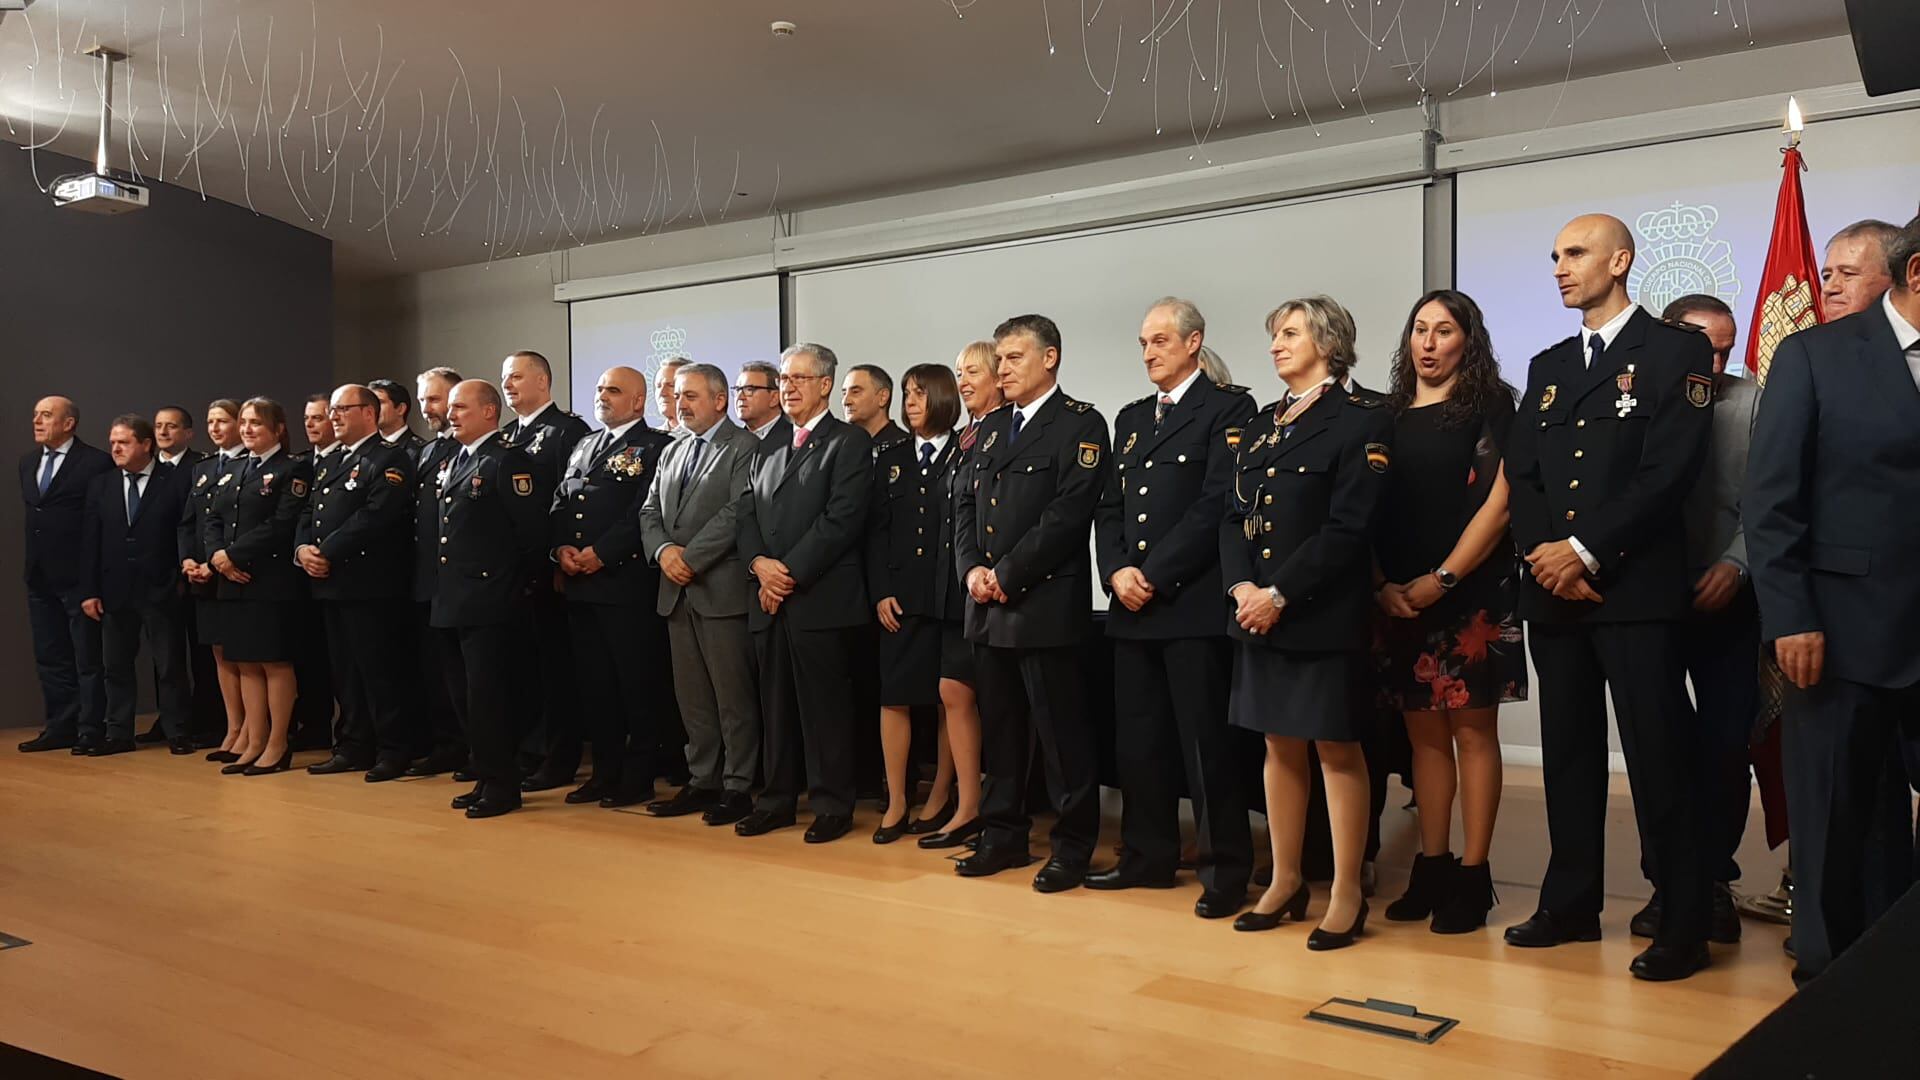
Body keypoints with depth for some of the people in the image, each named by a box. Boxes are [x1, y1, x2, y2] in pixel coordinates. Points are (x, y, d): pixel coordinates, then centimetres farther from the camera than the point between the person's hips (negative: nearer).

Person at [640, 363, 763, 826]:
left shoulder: (744, 448, -5)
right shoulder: (671, 453, 19)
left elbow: (737, 512, -15)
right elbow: (650, 512, 15)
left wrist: (690, 558, -16)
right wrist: (663, 550, -5)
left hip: (722, 588, -7)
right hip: (677, 592, 7)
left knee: (734, 697, -1)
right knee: (692, 696, 12)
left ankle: (737, 787, 6)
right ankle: (701, 782, 20)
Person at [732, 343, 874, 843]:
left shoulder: (849, 441, -3)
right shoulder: (770, 444, 18)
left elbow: (842, 518, -13)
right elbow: (749, 512, 13)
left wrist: (790, 571, -14)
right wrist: (759, 564, -5)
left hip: (820, 598, -6)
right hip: (769, 596, 6)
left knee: (824, 705, 0)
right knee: (775, 704, 12)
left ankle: (832, 805, 9)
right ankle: (777, 799, 21)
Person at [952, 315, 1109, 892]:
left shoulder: (1080, 425, -5)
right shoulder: (991, 427, 18)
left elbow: (1067, 514, -15)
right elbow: (965, 504, 14)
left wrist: (1007, 574, -14)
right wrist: (972, 568, -3)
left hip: (1045, 603, -7)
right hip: (988, 605, 7)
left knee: (1061, 731, -1)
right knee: (1000, 726, 14)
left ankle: (1073, 846, 10)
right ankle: (1004, 835, 25)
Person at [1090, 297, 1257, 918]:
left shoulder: (1228, 408, -3)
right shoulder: (1131, 419, 19)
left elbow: (1217, 504, -13)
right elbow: (1110, 508, 15)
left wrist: (1154, 575, -14)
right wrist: (1117, 572, -4)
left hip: (1193, 604, -7)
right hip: (1132, 606, 7)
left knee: (1205, 743, -3)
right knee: (1137, 741, 11)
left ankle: (1225, 869, 8)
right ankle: (1148, 857, 23)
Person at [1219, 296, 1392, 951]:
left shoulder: (1362, 420, -6)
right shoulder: (1260, 426, 15)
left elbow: (1349, 527, -15)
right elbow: (1234, 514, 10)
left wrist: (1281, 594, -18)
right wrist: (1242, 586, -7)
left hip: (1322, 614, -6)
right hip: (1258, 612, 6)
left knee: (1336, 750, 1)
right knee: (1280, 746, 12)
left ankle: (1346, 896, 11)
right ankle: (1286, 882, 23)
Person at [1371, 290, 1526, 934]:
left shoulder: (1488, 406, 0)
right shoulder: (1390, 416, 12)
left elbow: (1497, 502, -9)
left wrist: (1442, 579, -14)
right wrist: (1382, 585, -5)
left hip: (1469, 593, -4)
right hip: (1399, 600, 5)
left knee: (1472, 732, 0)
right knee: (1424, 734, 8)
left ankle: (1472, 876, 6)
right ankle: (1431, 868, 16)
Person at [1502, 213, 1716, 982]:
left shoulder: (1676, 350, 0)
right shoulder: (1547, 366, 18)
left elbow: (1671, 470, -11)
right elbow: (1520, 475, 11)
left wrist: (1589, 551, -15)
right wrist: (1545, 554, -6)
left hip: (1636, 588, -6)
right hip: (1553, 590, 6)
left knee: (1659, 757, -3)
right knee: (1568, 752, 11)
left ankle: (1684, 926, 6)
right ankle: (1570, 904, 20)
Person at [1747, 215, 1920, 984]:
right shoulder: (1815, 354, 2)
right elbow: (1770, 498, -3)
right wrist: (1790, 618, -11)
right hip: (1846, 628, -2)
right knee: (1837, 814, 7)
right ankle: (1834, 971, 22)